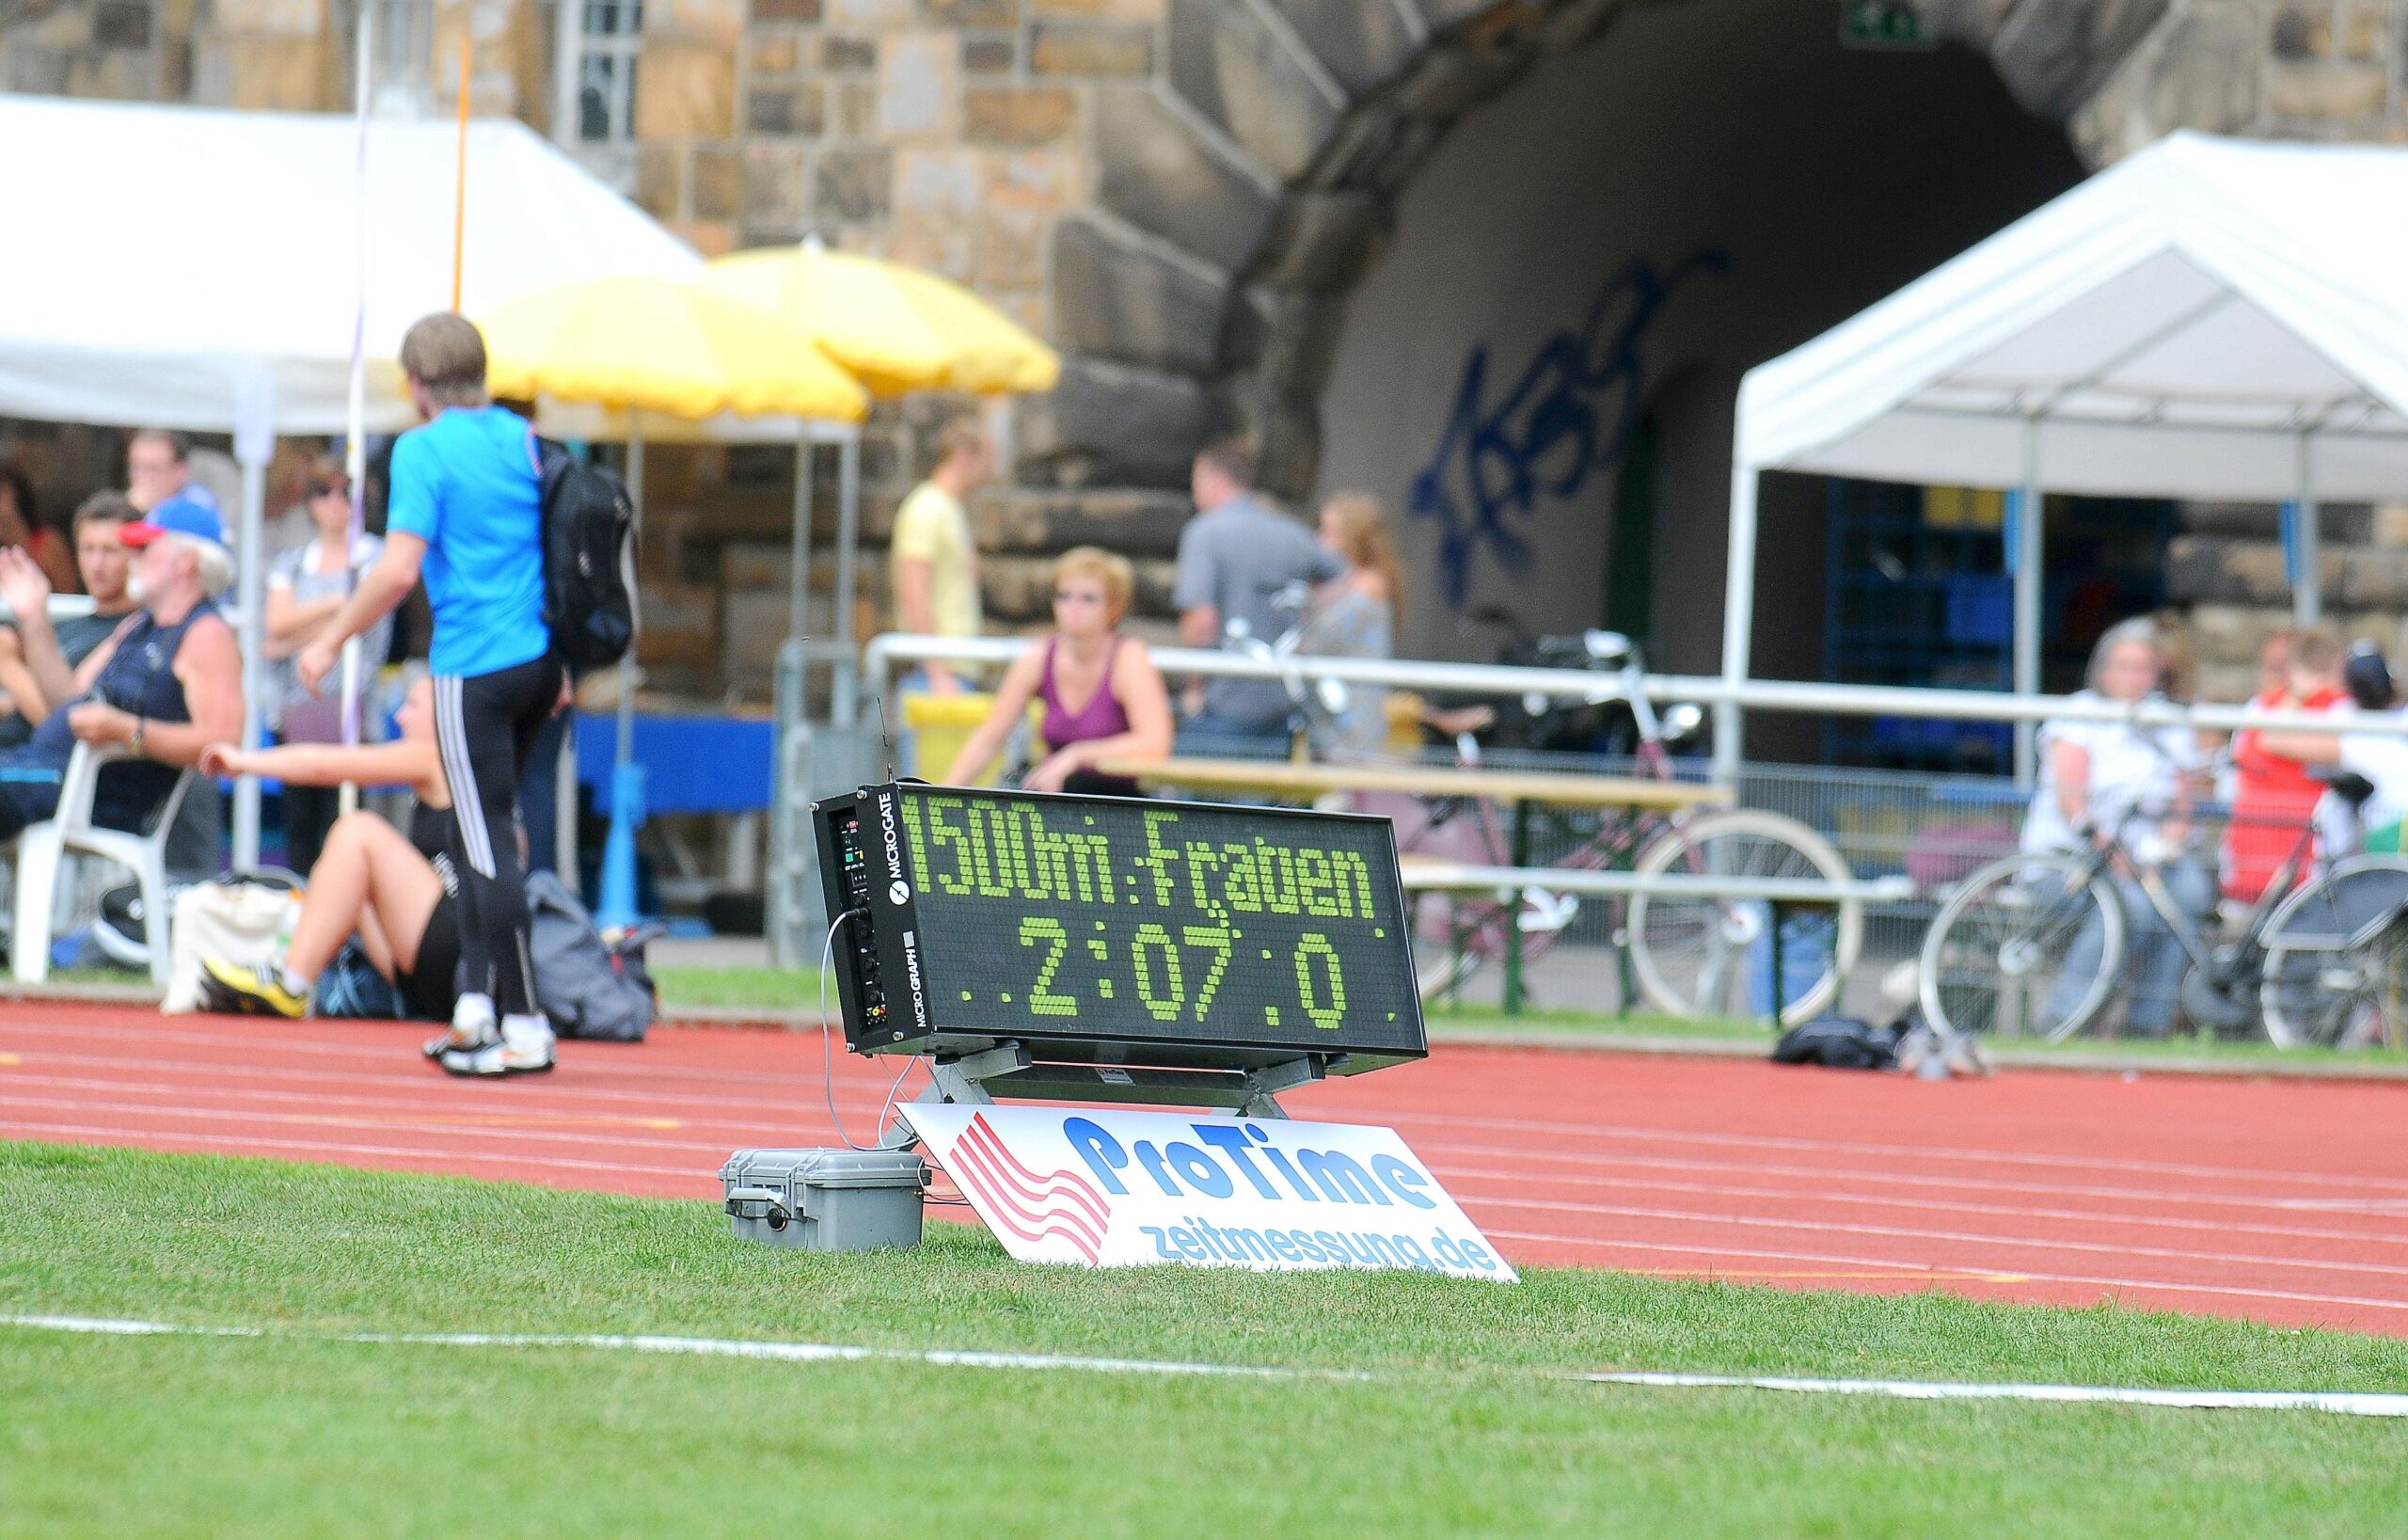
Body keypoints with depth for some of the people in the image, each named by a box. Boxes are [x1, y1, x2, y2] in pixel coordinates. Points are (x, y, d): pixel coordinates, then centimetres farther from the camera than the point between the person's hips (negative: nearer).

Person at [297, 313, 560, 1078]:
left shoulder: (424, 449, -8)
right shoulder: (525, 440, 11)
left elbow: (399, 568, -17)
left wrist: (330, 640, -7)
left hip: (474, 667, -7)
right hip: (542, 661, 7)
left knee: (489, 842, -3)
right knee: (477, 831, 17)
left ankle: (525, 1024, -5)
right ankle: (479, 1004, 11)